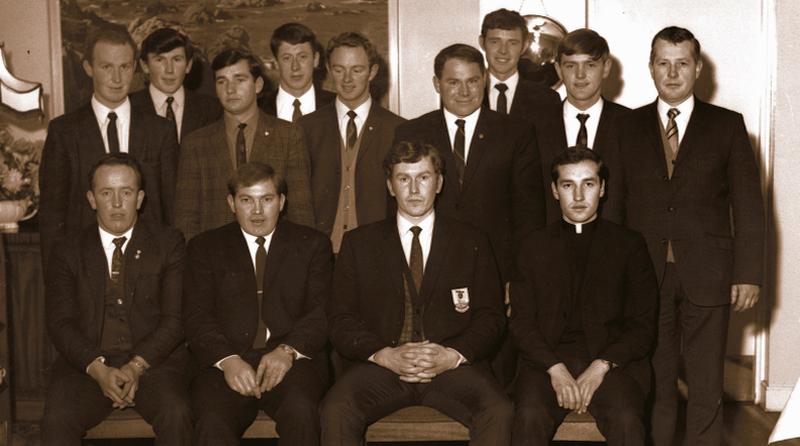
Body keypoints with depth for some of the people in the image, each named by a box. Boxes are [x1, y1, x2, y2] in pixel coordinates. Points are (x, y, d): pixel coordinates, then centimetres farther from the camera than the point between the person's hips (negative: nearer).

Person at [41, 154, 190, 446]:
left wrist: (137, 366, -14)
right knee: (56, 420, -29)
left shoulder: (168, 244, 9)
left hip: (153, 361, -1)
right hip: (85, 364, 1)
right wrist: (98, 369, -16)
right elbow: (60, 323, 2)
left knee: (176, 414, -31)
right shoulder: (68, 253, 13)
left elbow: (175, 318, 1)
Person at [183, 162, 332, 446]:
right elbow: (196, 316, 5)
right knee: (212, 422, -32)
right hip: (226, 363, 0)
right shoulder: (205, 248, 17)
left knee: (300, 410, -34)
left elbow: (322, 311, 5)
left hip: (292, 359, 0)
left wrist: (288, 350, -14)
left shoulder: (312, 245, 16)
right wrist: (227, 359, -14)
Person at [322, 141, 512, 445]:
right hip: (380, 365, 0)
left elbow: (490, 316, 8)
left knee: (498, 413, -29)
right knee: (336, 412, -30)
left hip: (453, 366, 0)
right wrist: (385, 356, -12)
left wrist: (453, 355, -11)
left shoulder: (472, 243, 14)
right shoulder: (358, 243, 13)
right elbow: (342, 321, 6)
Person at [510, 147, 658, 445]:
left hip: (613, 360, 0)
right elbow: (521, 322, 7)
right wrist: (555, 369, -11)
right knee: (530, 417, -30)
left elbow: (644, 324, 5)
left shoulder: (630, 245, 11)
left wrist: (601, 367, -11)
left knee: (627, 420, -32)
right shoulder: (534, 247, 14)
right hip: (548, 360, 1)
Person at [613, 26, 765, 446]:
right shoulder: (629, 127, 8)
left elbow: (748, 205, 3)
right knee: (654, 384, 6)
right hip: (645, 274, 1)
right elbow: (616, 203, 5)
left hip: (706, 276, -1)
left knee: (706, 388, 5)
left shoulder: (727, 125, 5)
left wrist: (748, 273, -3)